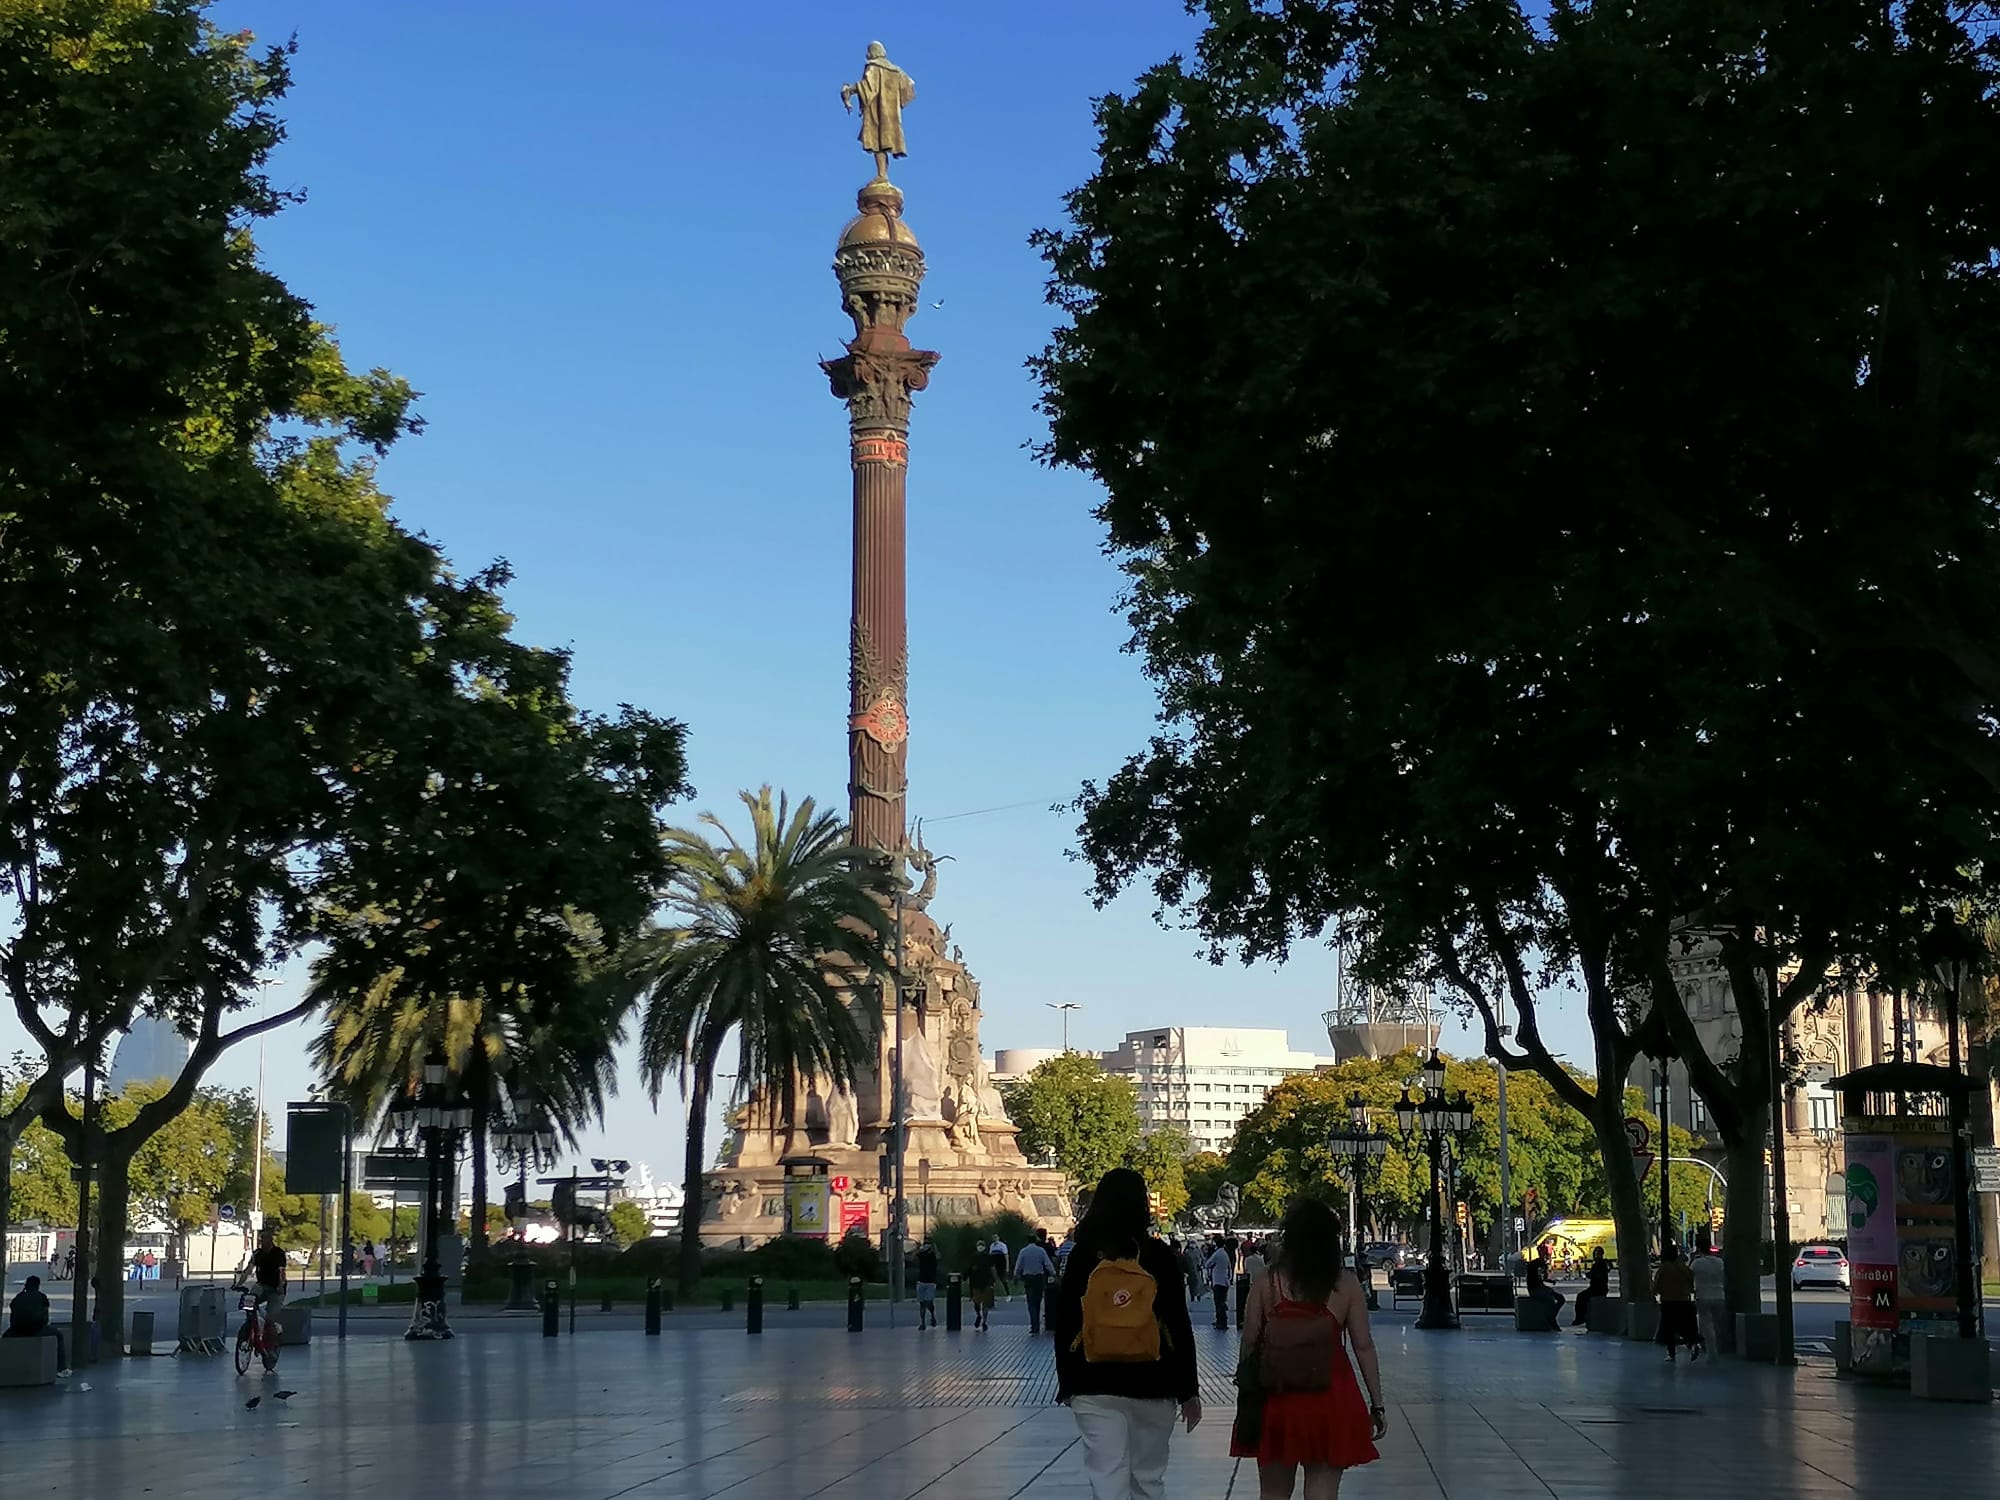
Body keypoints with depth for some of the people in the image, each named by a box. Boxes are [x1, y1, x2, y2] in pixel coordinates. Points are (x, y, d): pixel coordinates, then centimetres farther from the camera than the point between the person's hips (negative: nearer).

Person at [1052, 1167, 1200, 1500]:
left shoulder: (1082, 1257, -1)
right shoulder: (1158, 1255, -4)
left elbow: (1063, 1326, 2)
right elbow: (1179, 1326, -3)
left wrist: (1067, 1383, 12)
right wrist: (1188, 1389, 3)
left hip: (1094, 1386, 0)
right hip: (1153, 1385, 0)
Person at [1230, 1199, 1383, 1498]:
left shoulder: (1269, 1282, -4)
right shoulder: (1347, 1283, -4)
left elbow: (1249, 1342, -1)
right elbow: (1363, 1346, -3)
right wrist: (1377, 1404, 4)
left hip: (1277, 1395, 1)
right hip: (1330, 1397, -1)